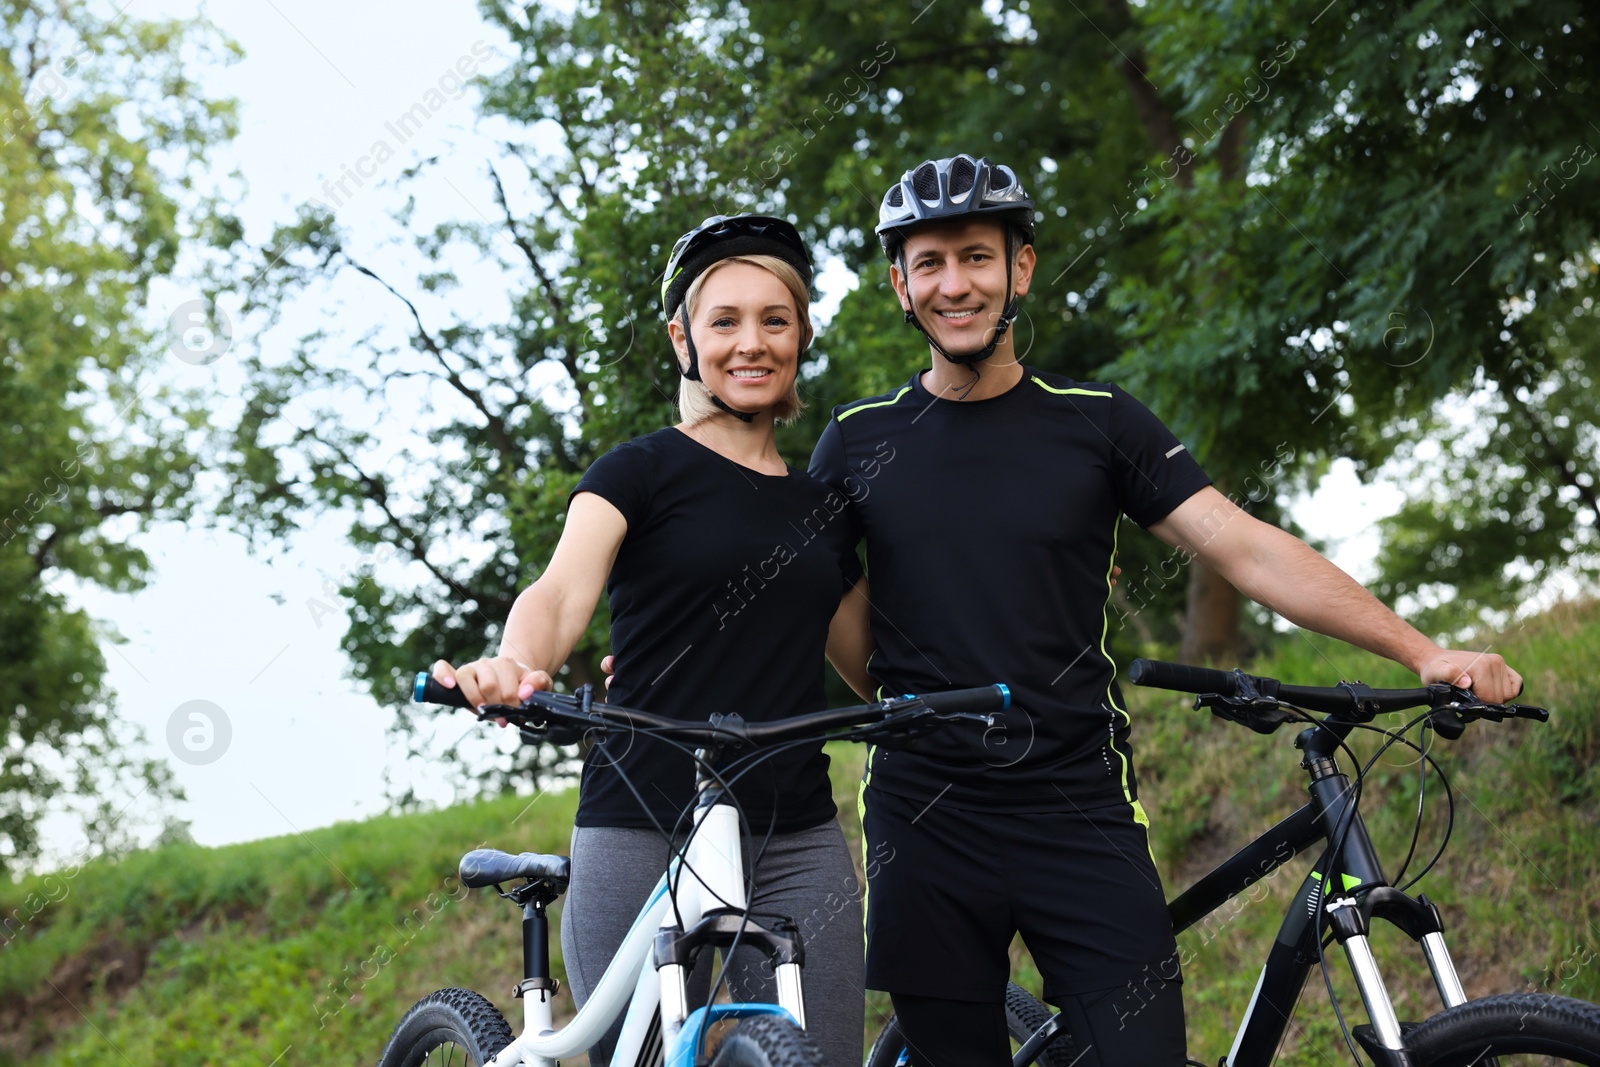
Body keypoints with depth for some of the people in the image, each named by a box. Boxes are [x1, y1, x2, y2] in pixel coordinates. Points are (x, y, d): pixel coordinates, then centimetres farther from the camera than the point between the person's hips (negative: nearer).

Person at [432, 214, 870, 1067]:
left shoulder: (823, 506, 16)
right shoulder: (643, 469, 1)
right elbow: (564, 590, -17)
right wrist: (514, 665, -38)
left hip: (797, 842, 4)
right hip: (643, 835, -4)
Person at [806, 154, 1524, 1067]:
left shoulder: (1098, 424, 3)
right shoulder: (860, 440, 7)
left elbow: (1247, 549, -2)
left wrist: (1421, 650, -10)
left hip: (1083, 818, -1)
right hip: (926, 821, 1)